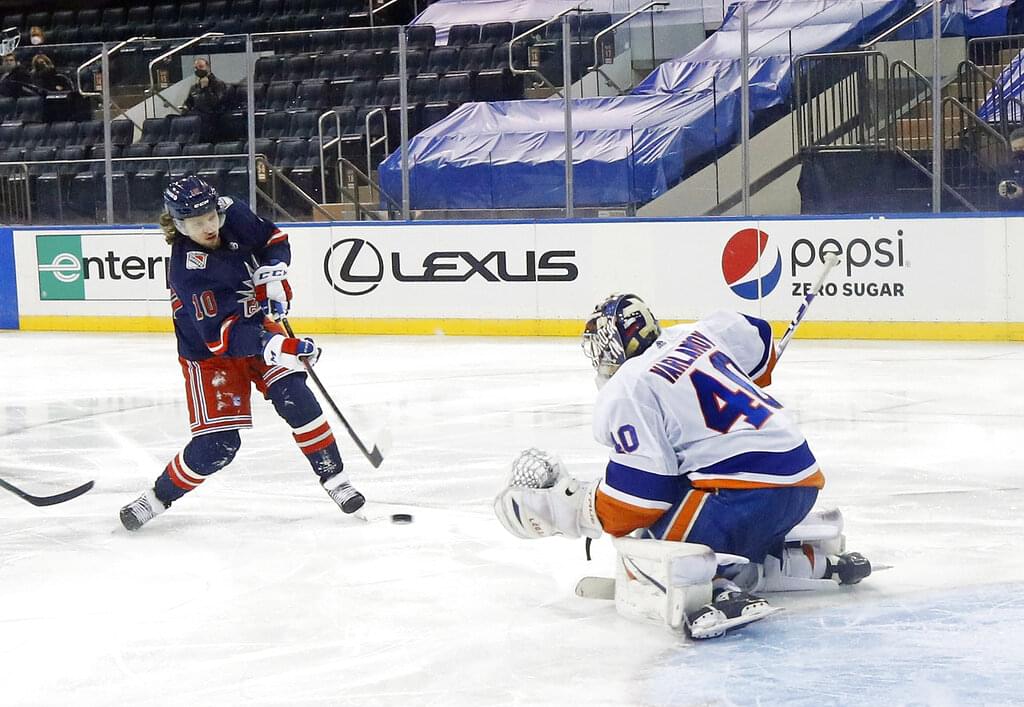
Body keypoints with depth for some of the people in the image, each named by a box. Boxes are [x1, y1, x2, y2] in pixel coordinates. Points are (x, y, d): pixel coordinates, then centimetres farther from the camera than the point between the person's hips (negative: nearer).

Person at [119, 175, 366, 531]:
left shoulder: (234, 215, -14)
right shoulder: (188, 271, -31)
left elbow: (274, 239, 7)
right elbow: (219, 333, -37)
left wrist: (272, 274, -13)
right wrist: (275, 346, -48)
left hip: (257, 325, 5)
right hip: (209, 352, -5)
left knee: (294, 397, -17)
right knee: (218, 444, -10)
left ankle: (334, 478, -6)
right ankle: (157, 497, 11)